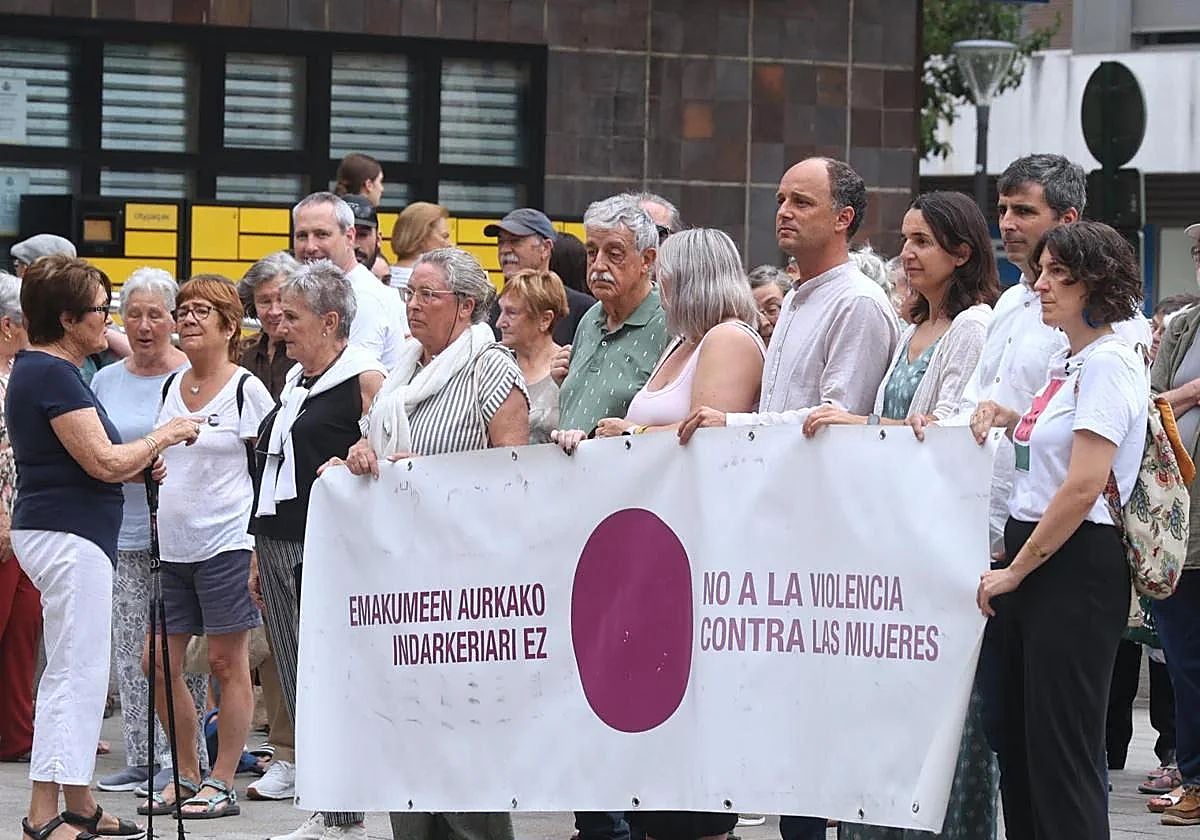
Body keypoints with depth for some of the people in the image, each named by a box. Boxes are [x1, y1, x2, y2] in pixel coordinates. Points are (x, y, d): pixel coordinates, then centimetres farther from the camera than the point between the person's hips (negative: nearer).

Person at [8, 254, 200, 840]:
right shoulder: (52, 376, -17)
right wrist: (164, 436, -4)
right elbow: (104, 461, -19)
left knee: (74, 675, 14)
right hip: (68, 535, -11)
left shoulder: (40, 370, 15)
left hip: (55, 533, 11)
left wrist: (139, 466, 8)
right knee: (77, 675, -9)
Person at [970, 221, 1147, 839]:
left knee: (1061, 751, -8)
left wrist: (1015, 571, -14)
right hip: (1030, 554, 10)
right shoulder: (1065, 361, 15)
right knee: (1020, 743, 11)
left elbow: (1083, 487, -19)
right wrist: (1005, 416, 12)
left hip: (1075, 567, -10)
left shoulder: (1108, 363, -13)